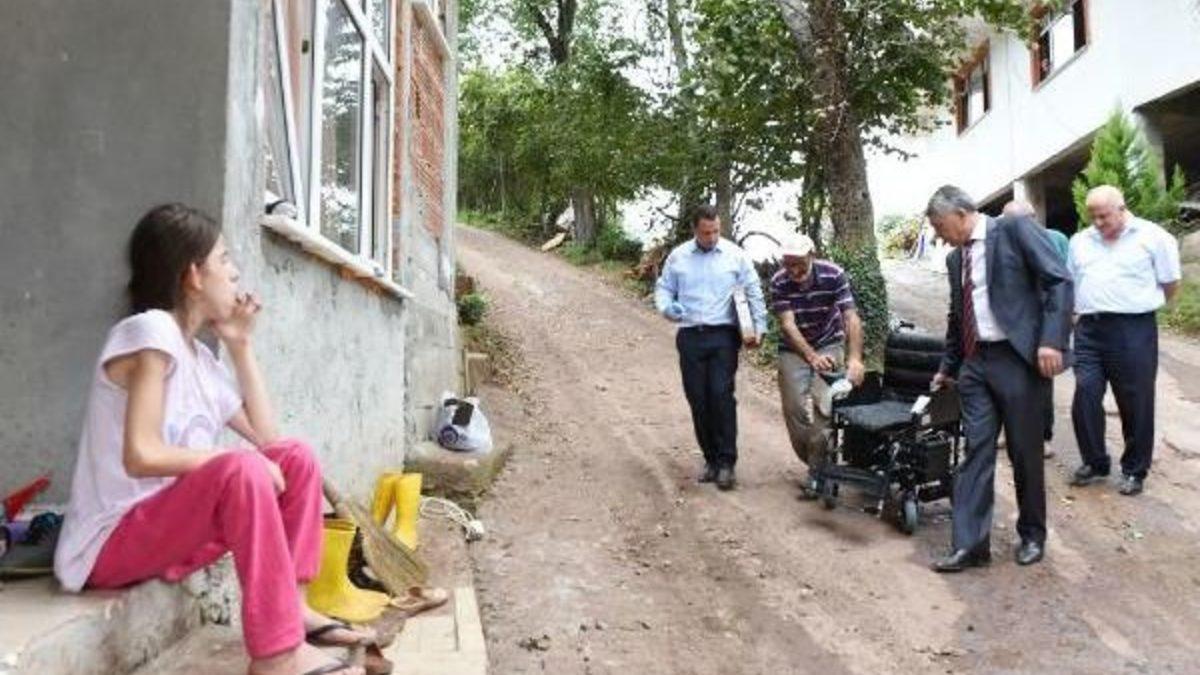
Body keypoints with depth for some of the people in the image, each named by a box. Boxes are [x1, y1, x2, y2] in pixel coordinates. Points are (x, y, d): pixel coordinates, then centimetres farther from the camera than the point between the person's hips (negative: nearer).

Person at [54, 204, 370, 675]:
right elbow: (140, 456, -25)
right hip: (108, 545, -9)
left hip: (165, 531, 9)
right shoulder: (151, 331, -15)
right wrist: (236, 460, -18)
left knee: (296, 457, 2)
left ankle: (291, 606, -2)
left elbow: (268, 439, 8)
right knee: (243, 470, -32)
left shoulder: (200, 358, 10)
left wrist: (241, 346, 9)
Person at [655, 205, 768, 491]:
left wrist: (758, 328, -2)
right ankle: (711, 458, 17)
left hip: (724, 335, -2)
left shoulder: (735, 255, 3)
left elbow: (754, 294, 6)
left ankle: (726, 461, -3)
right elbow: (663, 288, 14)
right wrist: (667, 308, -8)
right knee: (698, 399, 4)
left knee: (721, 395, -12)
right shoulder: (677, 257, 7)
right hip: (690, 336, 2)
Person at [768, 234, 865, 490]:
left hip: (829, 345, -1)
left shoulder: (834, 275, -22)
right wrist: (812, 357, -37)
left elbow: (851, 317, -27)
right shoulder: (779, 282, -19)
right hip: (794, 349, 1)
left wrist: (855, 358, -41)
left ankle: (818, 469, -4)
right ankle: (814, 461, 17)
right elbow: (788, 323, -24)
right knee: (793, 407, -3)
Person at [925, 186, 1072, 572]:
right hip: (975, 363, 6)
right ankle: (970, 544, 4)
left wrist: (1051, 341, -19)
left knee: (1025, 452, 6)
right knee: (976, 452, 2)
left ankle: (1032, 535, 24)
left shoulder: (1015, 230, -5)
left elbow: (1059, 281, -11)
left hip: (1019, 357, -6)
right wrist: (948, 367, 28)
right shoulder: (955, 258, 15)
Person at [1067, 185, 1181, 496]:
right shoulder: (1079, 241, 12)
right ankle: (1094, 462, 15)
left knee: (1136, 403, 4)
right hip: (1089, 330, 4)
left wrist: (1146, 306, 13)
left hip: (1134, 331, -3)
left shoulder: (1153, 237, -2)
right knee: (1085, 395, -2)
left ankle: (1134, 470, 19)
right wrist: (1084, 308, 10)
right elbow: (1069, 283, 18)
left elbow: (1170, 283, 5)